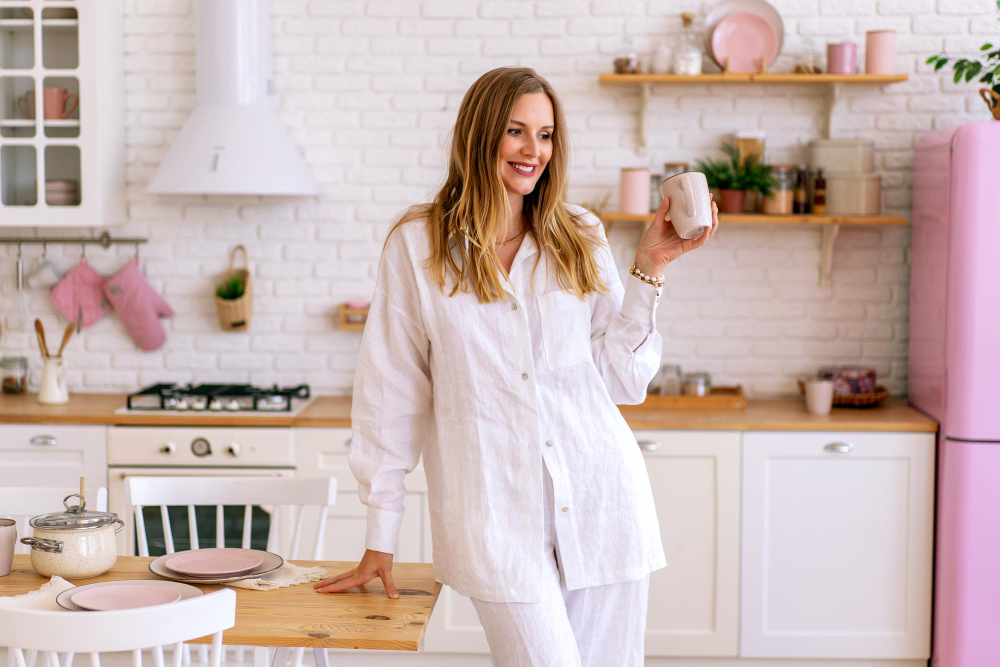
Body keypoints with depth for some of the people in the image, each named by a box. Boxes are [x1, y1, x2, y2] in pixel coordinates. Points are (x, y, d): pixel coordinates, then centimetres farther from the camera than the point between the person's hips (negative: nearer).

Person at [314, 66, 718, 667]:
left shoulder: (582, 239, 9)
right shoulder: (418, 245, 1)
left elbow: (623, 379, 8)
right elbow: (392, 392, 4)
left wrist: (650, 267, 1)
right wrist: (381, 541, 5)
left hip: (602, 498, 3)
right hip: (497, 514, -3)